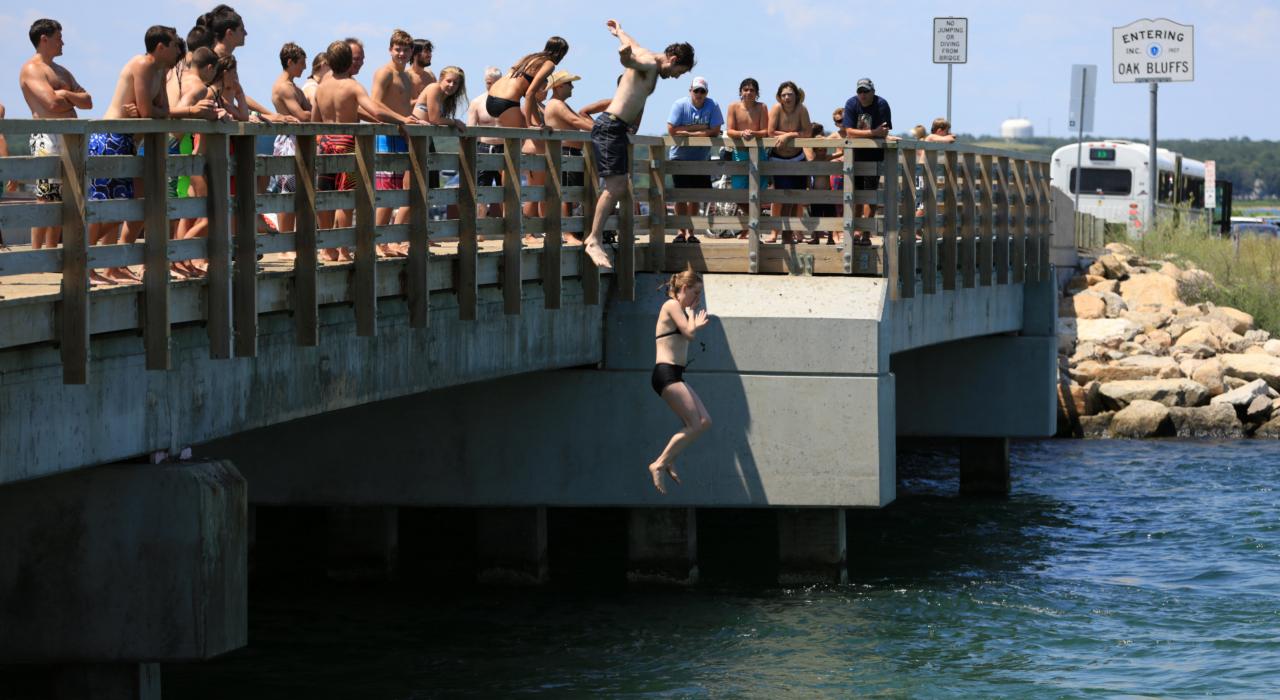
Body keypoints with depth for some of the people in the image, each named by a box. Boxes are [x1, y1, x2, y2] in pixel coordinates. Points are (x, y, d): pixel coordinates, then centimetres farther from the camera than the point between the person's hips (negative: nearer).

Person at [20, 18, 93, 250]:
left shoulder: (62, 72, 24)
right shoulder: (32, 69, -5)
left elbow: (87, 101, 16)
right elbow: (52, 104, -18)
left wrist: (66, 95, -3)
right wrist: (72, 98, 3)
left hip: (69, 138, 9)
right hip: (48, 137, -9)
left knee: (60, 200, 8)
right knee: (45, 199, -13)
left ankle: (52, 251, 11)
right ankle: (36, 252, -14)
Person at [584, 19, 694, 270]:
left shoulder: (649, 61, 18)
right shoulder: (649, 65, -12)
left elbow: (632, 44, 39)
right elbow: (629, 56, -35)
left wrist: (619, 31, 59)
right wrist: (625, 55, -58)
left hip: (619, 129, 11)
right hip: (610, 126, -11)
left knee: (620, 187, 10)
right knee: (615, 187, -17)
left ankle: (595, 235, 11)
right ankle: (594, 241, -18)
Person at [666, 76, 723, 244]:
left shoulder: (713, 106, -8)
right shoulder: (680, 105, -11)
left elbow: (715, 131, -16)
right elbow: (672, 130, -19)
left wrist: (689, 132, -18)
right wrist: (698, 128, -18)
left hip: (701, 157, 1)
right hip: (680, 156, -1)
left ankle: (690, 232, 13)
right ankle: (681, 230, 6)